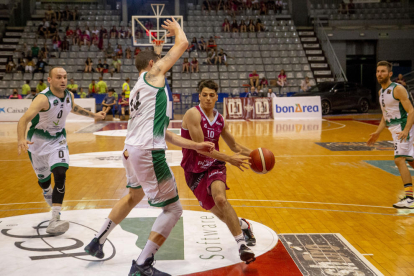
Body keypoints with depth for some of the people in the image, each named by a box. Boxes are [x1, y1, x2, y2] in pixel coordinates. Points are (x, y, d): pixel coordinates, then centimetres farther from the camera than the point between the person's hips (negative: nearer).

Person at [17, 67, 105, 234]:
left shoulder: (69, 95, -6)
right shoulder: (43, 98, -27)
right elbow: (24, 119, -40)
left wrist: (93, 115, 27)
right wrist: (21, 140, -57)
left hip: (58, 141, 3)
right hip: (38, 142, -3)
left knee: (60, 174, -20)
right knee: (43, 179, 14)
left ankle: (54, 221, -23)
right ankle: (47, 193, 55)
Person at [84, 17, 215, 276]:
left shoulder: (140, 89, 24)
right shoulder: (153, 73, 1)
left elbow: (164, 133, 22)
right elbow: (183, 44, 1)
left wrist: (196, 145, 21)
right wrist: (177, 28, 23)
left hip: (132, 150, 10)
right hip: (148, 153, -9)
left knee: (134, 196, 34)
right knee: (174, 209, 1)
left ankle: (98, 242, 45)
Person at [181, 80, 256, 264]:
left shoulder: (220, 120, 3)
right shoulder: (193, 114, -16)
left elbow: (235, 146, 16)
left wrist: (253, 153, -2)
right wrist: (229, 159, -24)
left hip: (214, 166, 2)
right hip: (195, 171, -2)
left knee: (220, 198, -29)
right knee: (220, 213, 7)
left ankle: (241, 243, -23)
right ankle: (242, 225, 39)